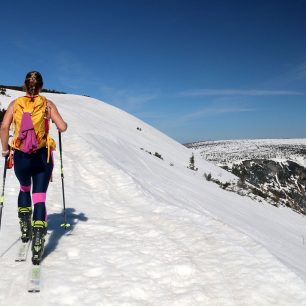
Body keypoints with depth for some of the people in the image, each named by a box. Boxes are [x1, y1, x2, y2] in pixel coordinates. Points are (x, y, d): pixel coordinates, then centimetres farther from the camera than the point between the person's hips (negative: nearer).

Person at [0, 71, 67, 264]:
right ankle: (37, 243, -11)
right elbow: (62, 127, -6)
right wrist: (59, 122, 16)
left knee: (24, 189, 29)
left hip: (20, 156, 2)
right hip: (42, 156, -1)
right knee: (40, 197, 1)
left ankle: (25, 230, 27)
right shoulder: (47, 104, 1)